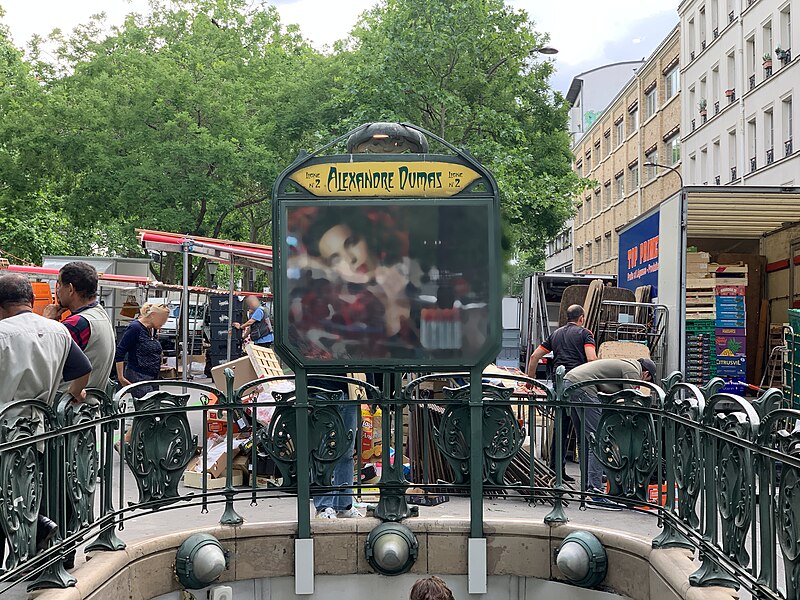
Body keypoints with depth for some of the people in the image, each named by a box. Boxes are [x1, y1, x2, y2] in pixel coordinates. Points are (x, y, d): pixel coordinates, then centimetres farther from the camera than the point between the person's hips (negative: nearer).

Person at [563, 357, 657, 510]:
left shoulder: (623, 364, 30)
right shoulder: (633, 371, 3)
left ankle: (588, 486, 23)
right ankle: (596, 494, -14)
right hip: (582, 386, -10)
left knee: (586, 439, 17)